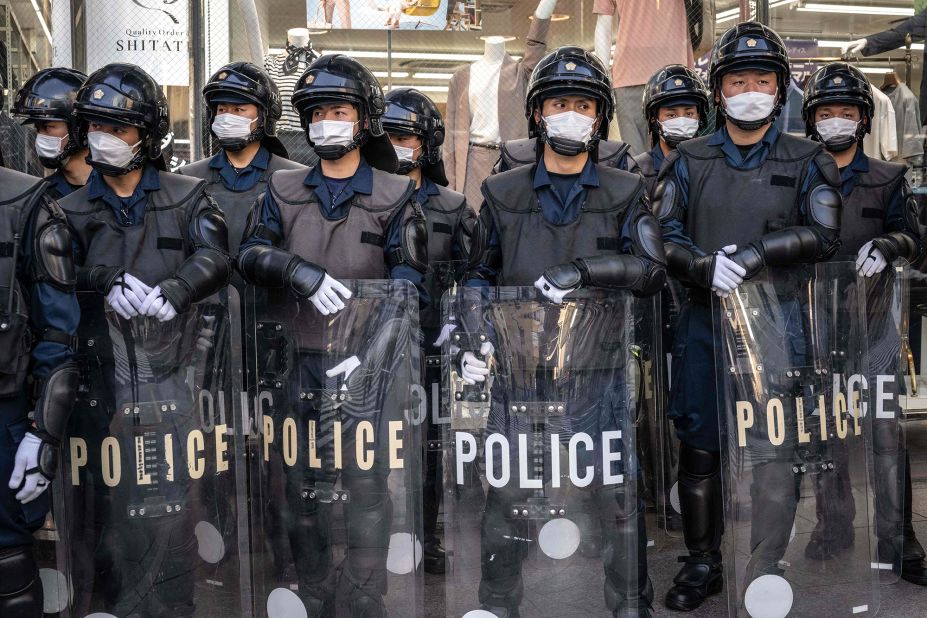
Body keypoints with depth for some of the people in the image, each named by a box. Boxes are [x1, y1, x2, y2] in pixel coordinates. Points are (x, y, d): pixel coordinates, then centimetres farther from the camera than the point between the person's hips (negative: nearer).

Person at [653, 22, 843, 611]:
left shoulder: (807, 162, 7)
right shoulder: (690, 161, 10)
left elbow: (823, 236, -5)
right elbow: (662, 236, 2)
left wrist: (756, 251, -16)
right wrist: (705, 267, -15)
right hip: (706, 322, 1)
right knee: (700, 446, 3)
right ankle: (702, 563, 16)